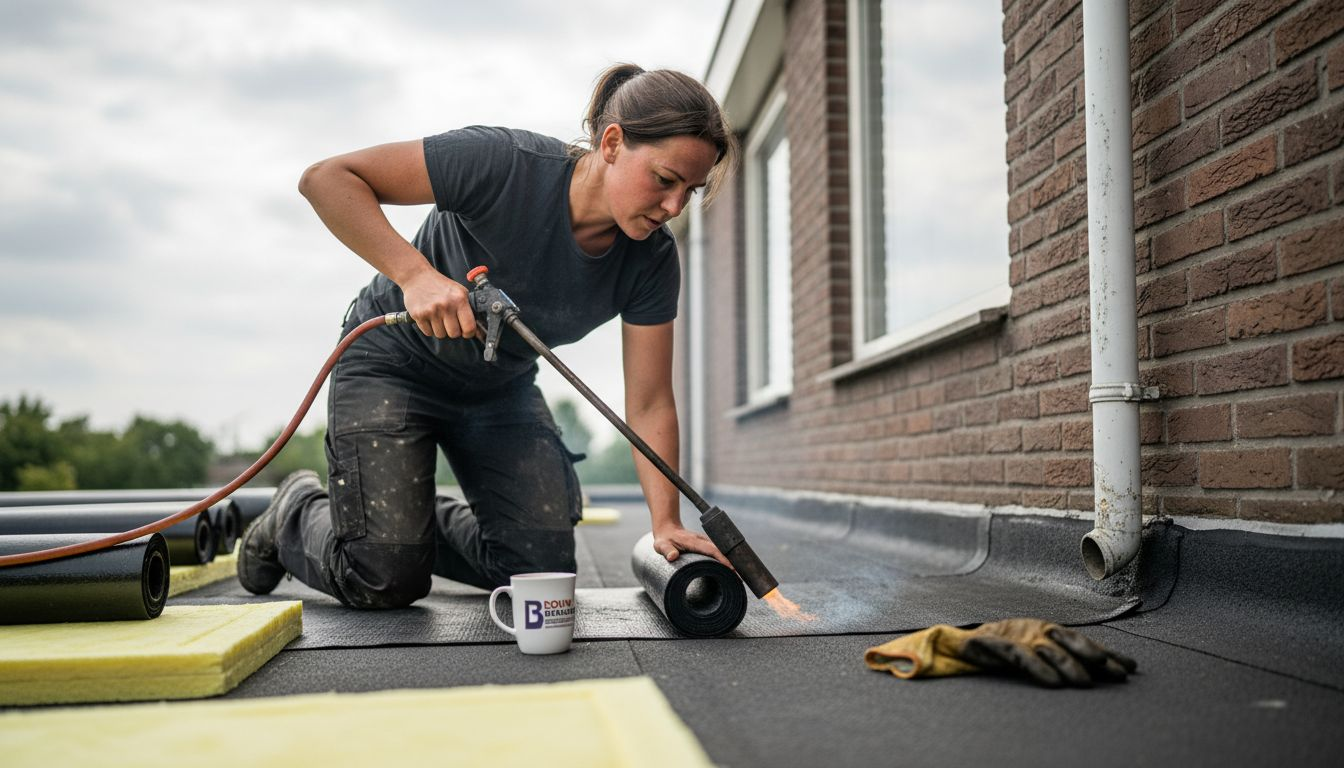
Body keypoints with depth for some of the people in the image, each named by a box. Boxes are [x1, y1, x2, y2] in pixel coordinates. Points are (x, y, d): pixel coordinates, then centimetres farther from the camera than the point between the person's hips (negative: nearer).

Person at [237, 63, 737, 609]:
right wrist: (415, 274, -42)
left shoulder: (652, 260, -17)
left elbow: (649, 404, -15)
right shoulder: (505, 164, -32)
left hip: (501, 386, 5)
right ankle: (298, 513, 22)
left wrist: (666, 523, -26)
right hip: (394, 364, -5)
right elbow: (325, 179, -30)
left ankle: (413, 521, 24)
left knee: (544, 567, -3)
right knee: (386, 582, -12)